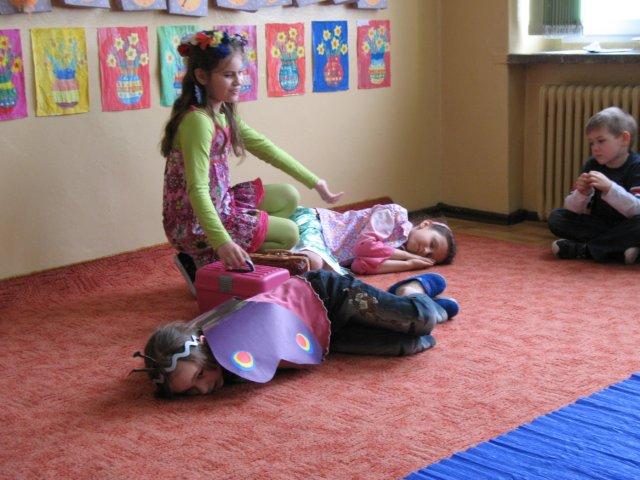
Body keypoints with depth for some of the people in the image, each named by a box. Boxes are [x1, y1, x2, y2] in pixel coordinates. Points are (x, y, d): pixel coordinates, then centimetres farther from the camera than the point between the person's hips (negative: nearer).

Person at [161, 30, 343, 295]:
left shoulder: (222, 114, 5)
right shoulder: (198, 120, -25)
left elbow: (264, 147, 12)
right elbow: (197, 189, -33)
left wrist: (315, 182, 12)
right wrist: (222, 242, -44)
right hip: (195, 223, -9)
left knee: (289, 197, 14)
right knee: (289, 233, -2)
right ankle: (203, 265, -1)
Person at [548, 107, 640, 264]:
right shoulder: (592, 165, 1)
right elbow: (572, 209, -1)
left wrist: (609, 187, -38)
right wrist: (582, 193, -24)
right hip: (598, 225, 5)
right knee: (556, 218, -12)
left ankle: (581, 249, -25)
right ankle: (617, 250, -22)